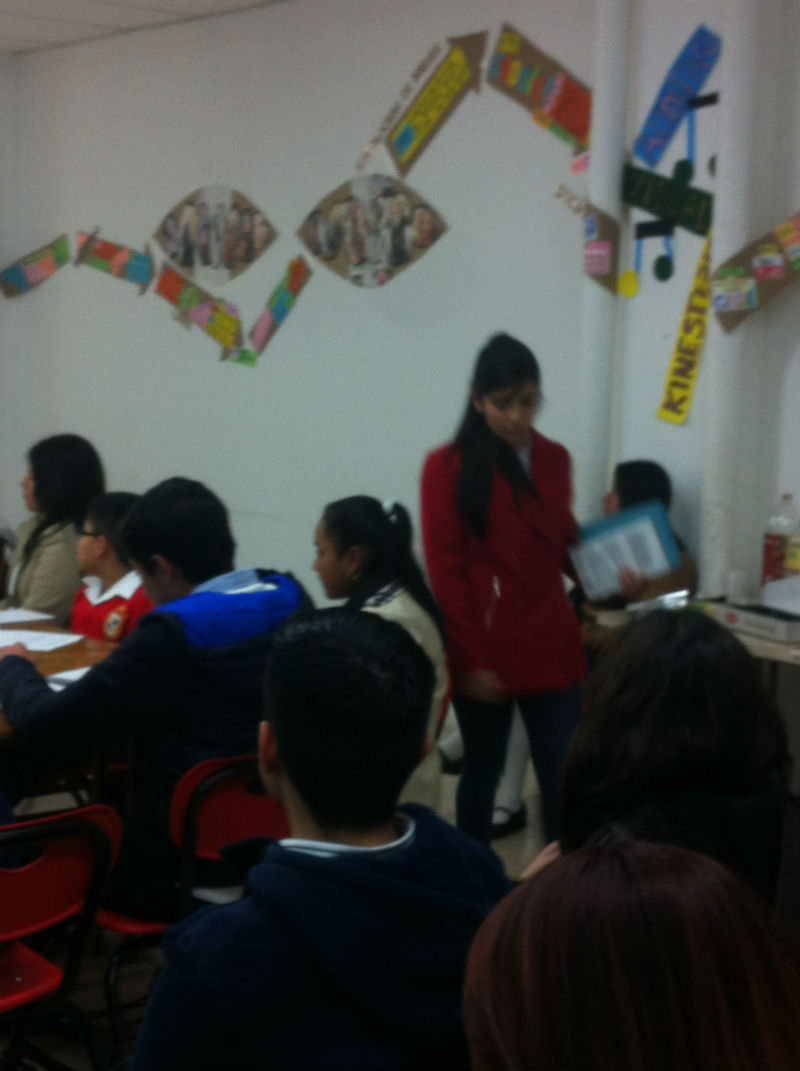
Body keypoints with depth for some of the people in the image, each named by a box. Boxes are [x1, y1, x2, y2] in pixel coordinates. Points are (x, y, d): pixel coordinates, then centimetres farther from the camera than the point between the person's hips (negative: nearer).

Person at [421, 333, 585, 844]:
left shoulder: (554, 460, 9)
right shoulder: (448, 467, -6)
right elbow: (445, 572, -8)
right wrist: (472, 659, -11)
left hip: (551, 645, 4)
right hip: (486, 650, -3)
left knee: (564, 775, 0)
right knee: (483, 769, 10)